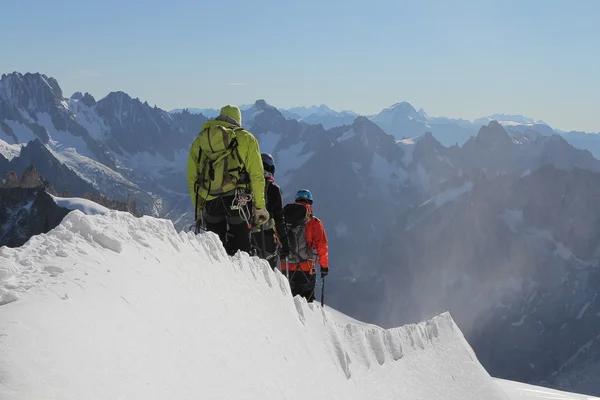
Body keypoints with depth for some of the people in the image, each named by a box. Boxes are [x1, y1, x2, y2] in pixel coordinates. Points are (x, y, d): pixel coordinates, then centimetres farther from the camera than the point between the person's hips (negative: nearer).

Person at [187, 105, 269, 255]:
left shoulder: (199, 141, 15)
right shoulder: (246, 138, 6)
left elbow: (192, 179, 13)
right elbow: (256, 175, 1)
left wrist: (198, 210, 18)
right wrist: (259, 206, 5)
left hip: (210, 202, 3)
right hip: (238, 200, -2)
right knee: (240, 247, 2)